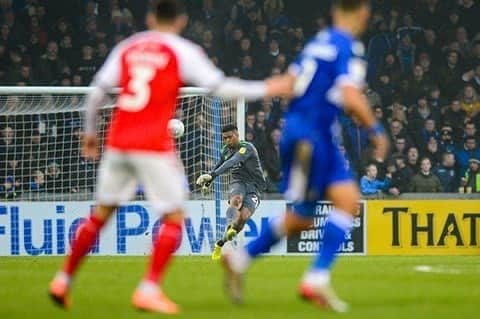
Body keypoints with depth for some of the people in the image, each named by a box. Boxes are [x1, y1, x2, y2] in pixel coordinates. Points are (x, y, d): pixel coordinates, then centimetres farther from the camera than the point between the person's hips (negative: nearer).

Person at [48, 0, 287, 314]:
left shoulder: (127, 48, 13)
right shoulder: (183, 51, 1)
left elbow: (97, 91, 12)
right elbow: (220, 86, -3)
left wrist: (90, 131, 26)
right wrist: (266, 89, 7)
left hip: (118, 143, 5)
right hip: (154, 146, -5)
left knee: (101, 214, 18)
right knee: (174, 218, 3)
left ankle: (63, 280, 20)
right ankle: (149, 289, -9)